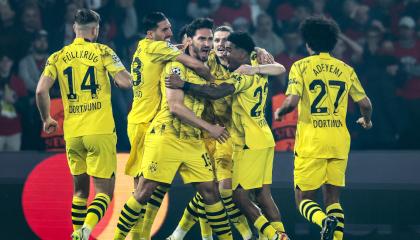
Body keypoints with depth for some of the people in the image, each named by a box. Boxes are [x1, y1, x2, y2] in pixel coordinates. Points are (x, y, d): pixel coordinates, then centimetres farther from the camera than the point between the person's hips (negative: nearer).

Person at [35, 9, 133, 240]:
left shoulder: (57, 57, 7)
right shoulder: (102, 52, -1)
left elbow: (41, 90, -3)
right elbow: (126, 82, -9)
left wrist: (47, 119, 11)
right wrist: (125, 74, 14)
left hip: (72, 133, 4)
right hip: (100, 131, -4)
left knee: (80, 189, 19)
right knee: (104, 190, -2)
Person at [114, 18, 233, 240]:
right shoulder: (176, 66, -10)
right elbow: (175, 106, -18)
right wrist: (209, 127, -16)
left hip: (193, 142, 7)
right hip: (166, 137, -7)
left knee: (210, 191, 3)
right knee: (144, 191, -5)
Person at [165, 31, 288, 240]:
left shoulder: (244, 74, -15)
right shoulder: (258, 72, 12)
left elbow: (216, 92, -27)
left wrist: (183, 85, -26)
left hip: (250, 143, -9)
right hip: (263, 139, 9)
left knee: (239, 195, -6)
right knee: (263, 194, 9)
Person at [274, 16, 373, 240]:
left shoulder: (301, 66, -2)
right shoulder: (345, 69, 8)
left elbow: (292, 102, -14)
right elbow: (365, 104, 7)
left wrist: (279, 112, 8)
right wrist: (366, 120, 29)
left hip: (311, 141, -3)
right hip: (339, 141, 4)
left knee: (304, 198, 3)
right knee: (332, 197, 14)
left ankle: (325, 222, -27)